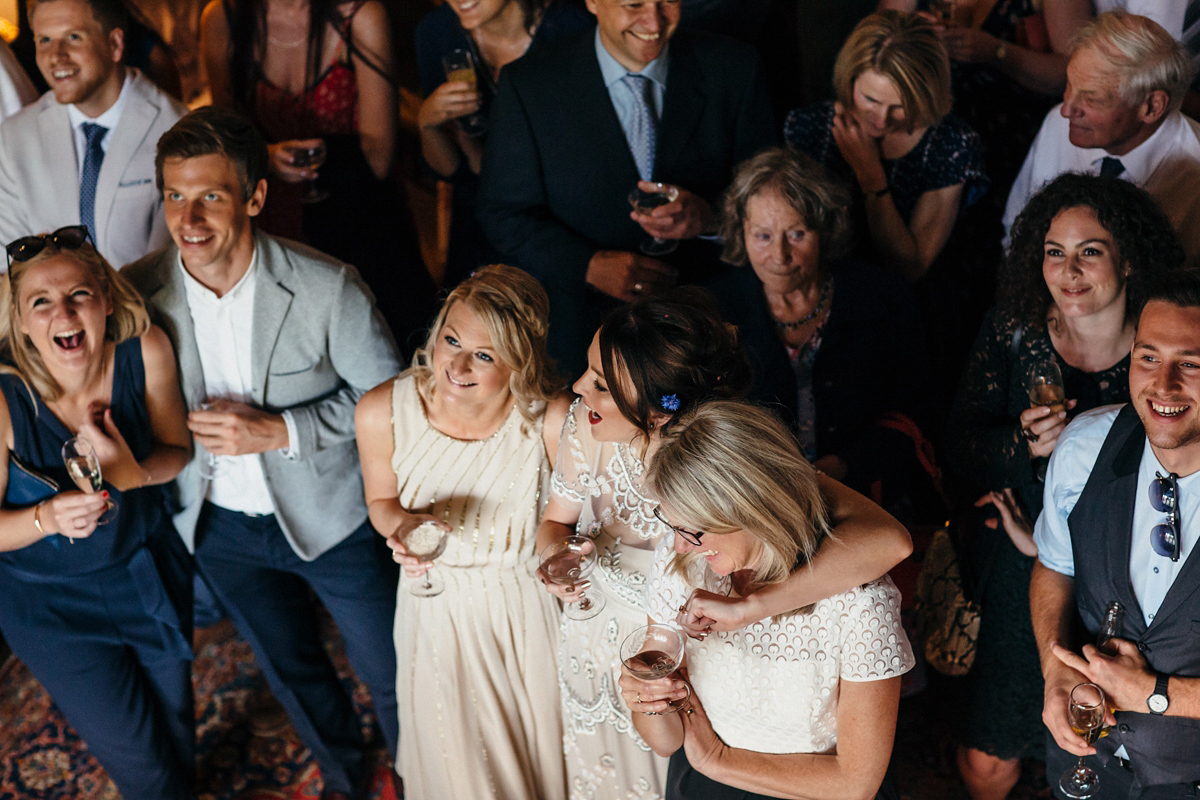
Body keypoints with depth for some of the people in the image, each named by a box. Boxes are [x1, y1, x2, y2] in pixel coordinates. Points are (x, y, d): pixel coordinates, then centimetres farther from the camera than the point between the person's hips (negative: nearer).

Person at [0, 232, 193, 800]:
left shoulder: (146, 352, -21)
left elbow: (178, 449, -6)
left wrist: (135, 472, -27)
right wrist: (50, 517, -37)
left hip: (151, 574, 3)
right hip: (52, 602, -3)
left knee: (178, 733, 23)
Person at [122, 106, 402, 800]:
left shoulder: (328, 288, -24)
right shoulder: (137, 293, -15)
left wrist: (278, 430, -26)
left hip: (331, 515, -3)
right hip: (219, 525, 3)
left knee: (392, 675, 14)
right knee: (294, 673, 26)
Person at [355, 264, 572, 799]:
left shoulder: (553, 420, -30)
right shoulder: (383, 412, -23)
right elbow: (381, 498, -2)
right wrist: (400, 524, -24)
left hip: (525, 607, -1)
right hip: (435, 606, 1)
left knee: (536, 751, 24)